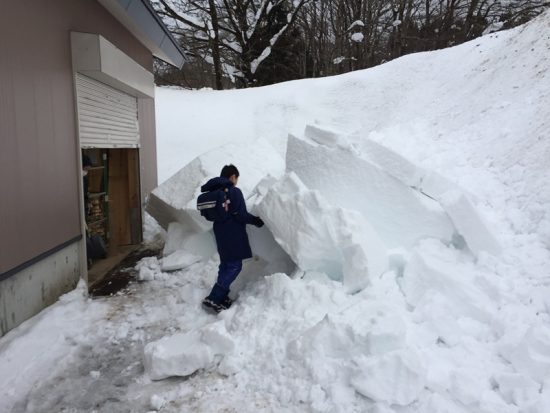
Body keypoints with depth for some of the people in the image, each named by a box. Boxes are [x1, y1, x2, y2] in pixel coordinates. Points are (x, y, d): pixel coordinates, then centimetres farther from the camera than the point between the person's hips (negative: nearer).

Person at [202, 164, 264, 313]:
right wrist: (256, 220, -3)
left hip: (220, 232, 9)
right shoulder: (234, 191, -15)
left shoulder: (215, 191, 9)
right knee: (234, 266, -4)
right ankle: (212, 299, -9)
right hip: (233, 234, -9)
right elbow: (240, 215, -17)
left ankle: (221, 297, 20)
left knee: (226, 264, 17)